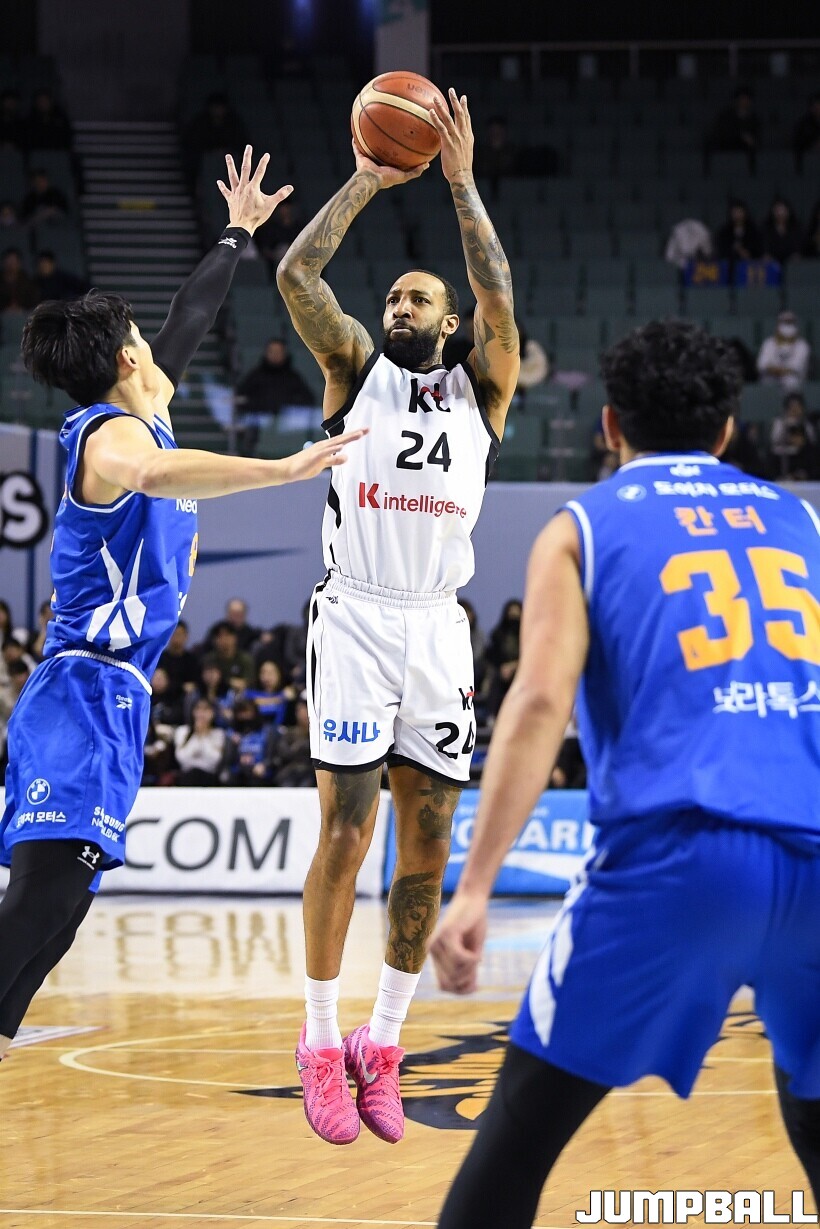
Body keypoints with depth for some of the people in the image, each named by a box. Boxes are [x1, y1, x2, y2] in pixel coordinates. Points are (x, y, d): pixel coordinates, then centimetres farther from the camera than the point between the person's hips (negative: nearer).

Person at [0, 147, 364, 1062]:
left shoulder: (140, 419, 17)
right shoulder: (113, 432, -10)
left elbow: (190, 323, 35)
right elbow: (153, 473, -36)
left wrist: (237, 234, 45)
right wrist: (282, 470, -45)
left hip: (106, 699, 10)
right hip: (88, 691, -10)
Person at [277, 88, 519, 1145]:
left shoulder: (481, 390, 10)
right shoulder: (355, 370, 9)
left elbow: (498, 297, -8)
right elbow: (295, 275, -5)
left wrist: (461, 181, -8)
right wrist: (364, 182, -3)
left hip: (439, 629, 2)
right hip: (355, 620, -2)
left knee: (427, 842, 2)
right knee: (345, 832, -9)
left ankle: (382, 1044, 11)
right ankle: (322, 1046, -2)